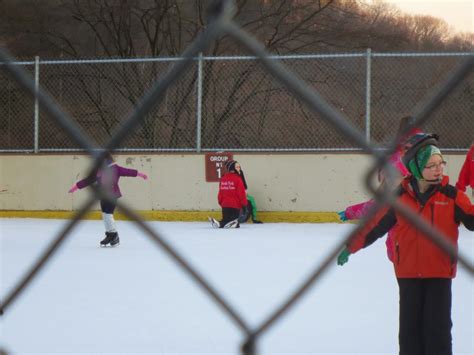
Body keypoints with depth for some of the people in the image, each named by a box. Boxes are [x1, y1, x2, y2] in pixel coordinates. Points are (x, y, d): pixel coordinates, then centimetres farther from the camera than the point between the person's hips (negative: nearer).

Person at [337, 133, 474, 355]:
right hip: (408, 272, 1)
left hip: (440, 272, -1)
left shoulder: (451, 195, -5)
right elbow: (376, 224, 6)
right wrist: (350, 247, 10)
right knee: (410, 327, 6)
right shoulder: (400, 197, -3)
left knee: (438, 327, 0)